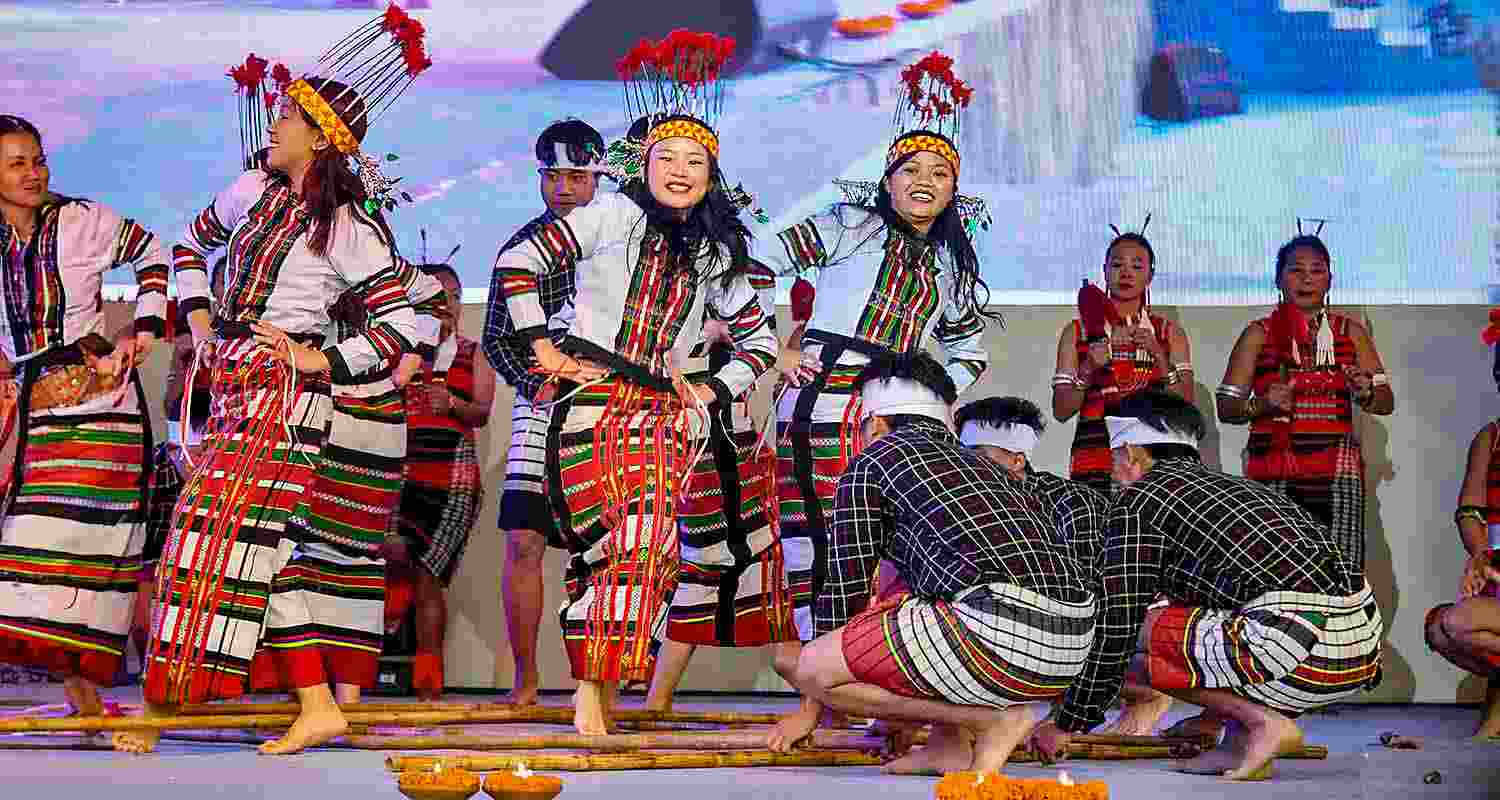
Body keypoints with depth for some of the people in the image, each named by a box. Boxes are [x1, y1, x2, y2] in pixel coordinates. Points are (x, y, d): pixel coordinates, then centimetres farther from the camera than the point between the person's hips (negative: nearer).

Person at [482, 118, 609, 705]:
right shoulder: (523, 245, 8)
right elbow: (496, 338, 8)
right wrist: (536, 385, -9)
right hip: (541, 406, 1)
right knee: (523, 540, -9)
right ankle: (525, 680, 1)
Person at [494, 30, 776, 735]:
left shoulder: (716, 252, 16)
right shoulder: (613, 214, 3)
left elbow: (759, 340, 22)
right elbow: (518, 262, -1)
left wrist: (714, 393, 8)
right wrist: (541, 346, -3)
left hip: (660, 412, 4)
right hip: (590, 400, -4)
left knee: (649, 547, -10)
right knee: (605, 542, -13)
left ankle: (598, 686, -4)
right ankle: (590, 684, -7)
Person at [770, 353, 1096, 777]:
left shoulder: (872, 462, 11)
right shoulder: (983, 464, 32)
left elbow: (845, 588, 12)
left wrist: (812, 707, 25)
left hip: (1000, 628, -8)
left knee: (810, 668, 3)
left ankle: (993, 719, 1)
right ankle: (951, 743, 13)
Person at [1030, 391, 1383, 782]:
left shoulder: (1136, 500, 6)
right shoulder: (1238, 484, 30)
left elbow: (1116, 630, 4)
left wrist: (1067, 726, 16)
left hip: (1304, 653, -9)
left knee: (1136, 636, 5)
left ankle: (1265, 723, 0)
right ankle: (1242, 742, 13)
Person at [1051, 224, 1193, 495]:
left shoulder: (1169, 333, 12)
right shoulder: (1077, 332, 9)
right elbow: (1061, 411, 4)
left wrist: (1158, 356, -10)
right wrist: (1088, 369, -12)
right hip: (1093, 464, 0)